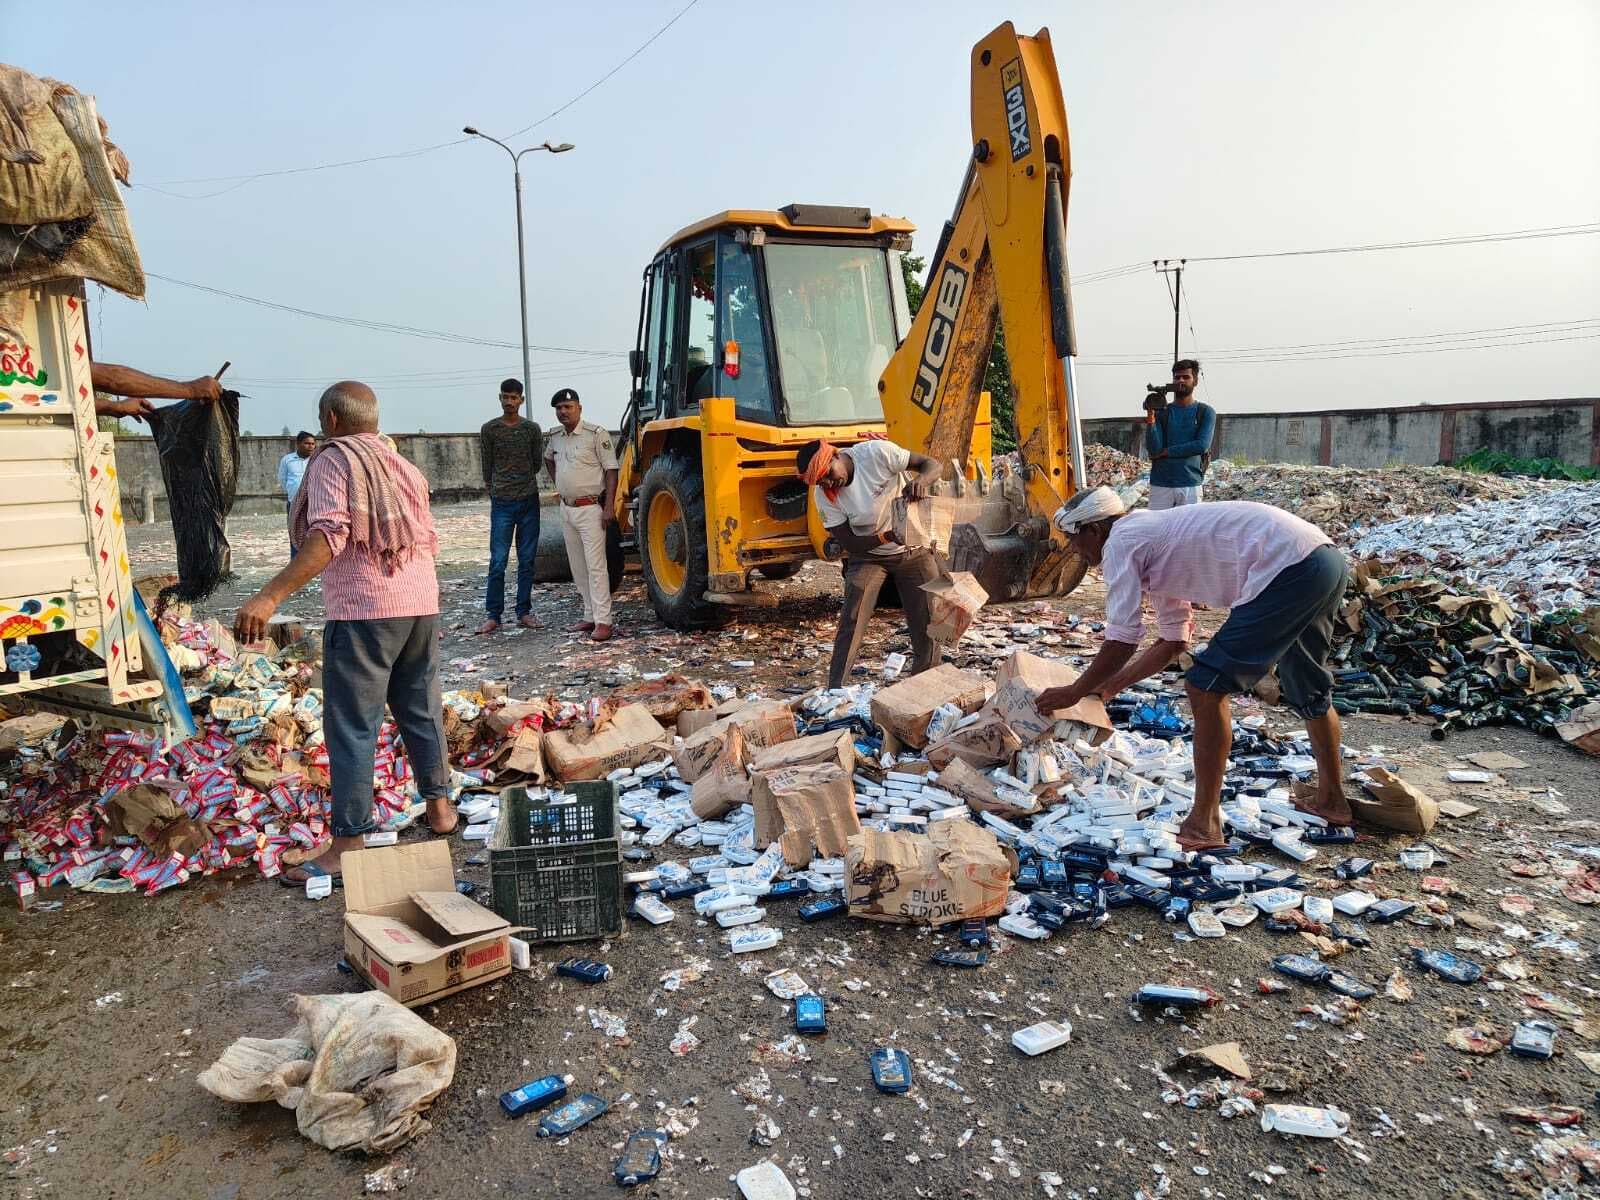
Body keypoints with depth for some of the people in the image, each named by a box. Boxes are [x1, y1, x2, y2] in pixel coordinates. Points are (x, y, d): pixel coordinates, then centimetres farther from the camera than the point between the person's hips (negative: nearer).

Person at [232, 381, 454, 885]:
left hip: (364, 610, -7)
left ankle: (349, 842, 1)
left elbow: (329, 536, -19)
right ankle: (439, 805, 28)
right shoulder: (403, 466, 17)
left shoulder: (333, 459, -4)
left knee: (351, 727, -2)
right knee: (421, 709, 18)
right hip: (422, 604, 7)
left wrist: (271, 595, -25)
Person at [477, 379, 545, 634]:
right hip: (502, 504, -1)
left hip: (529, 501, 2)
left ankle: (524, 613, 14)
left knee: (527, 560, 6)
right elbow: (487, 466, 10)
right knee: (498, 562, -3)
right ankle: (493, 615, 4)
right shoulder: (489, 429, 2)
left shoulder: (532, 429, 4)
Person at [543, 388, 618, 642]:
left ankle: (603, 621, -8)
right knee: (578, 567, 11)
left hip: (591, 508, -7)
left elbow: (611, 470, -12)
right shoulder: (555, 437, 10)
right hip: (567, 509, 7)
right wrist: (559, 483, 17)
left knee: (595, 565, -9)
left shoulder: (595, 434, -10)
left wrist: (609, 506, -19)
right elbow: (548, 459, 32)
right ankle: (590, 616, 19)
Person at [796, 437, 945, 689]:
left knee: (928, 621, 1)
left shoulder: (876, 453, -23)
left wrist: (920, 480, -40)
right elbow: (850, 544, -16)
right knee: (852, 622, -16)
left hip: (915, 551, 0)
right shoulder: (823, 496, -17)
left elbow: (933, 464, -17)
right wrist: (889, 536, -32)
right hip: (868, 555, 0)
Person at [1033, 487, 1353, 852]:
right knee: (1308, 692, 28)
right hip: (1326, 560, 10)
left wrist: (1073, 692, 5)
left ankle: (1203, 825, 1)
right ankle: (1332, 800, 46)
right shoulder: (1156, 543, 24)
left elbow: (1122, 642, -7)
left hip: (1289, 568, -10)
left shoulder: (1120, 542, -3)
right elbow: (1173, 641, 29)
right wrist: (1111, 685, 30)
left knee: (1207, 688, -5)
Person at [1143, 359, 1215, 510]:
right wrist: (1151, 417, -14)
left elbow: (1202, 445, -9)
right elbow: (1153, 448, -3)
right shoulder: (1161, 412, 8)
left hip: (1190, 484, -1)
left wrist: (1166, 451, -8)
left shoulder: (1206, 412, 5)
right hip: (1160, 484, 1)